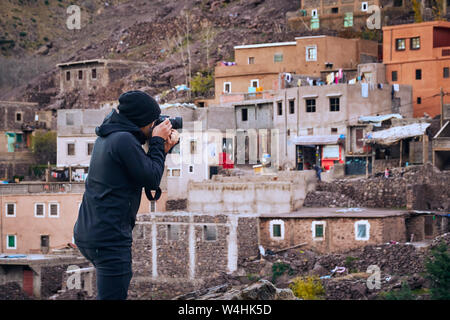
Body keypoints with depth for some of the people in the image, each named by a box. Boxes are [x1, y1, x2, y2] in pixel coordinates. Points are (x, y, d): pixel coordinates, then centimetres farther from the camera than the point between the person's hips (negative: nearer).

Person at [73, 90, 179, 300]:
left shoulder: (105, 138, 14)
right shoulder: (124, 140, -17)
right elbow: (152, 180, -12)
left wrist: (161, 149, 11)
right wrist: (158, 142, -2)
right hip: (109, 238, -10)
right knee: (113, 295, -8)